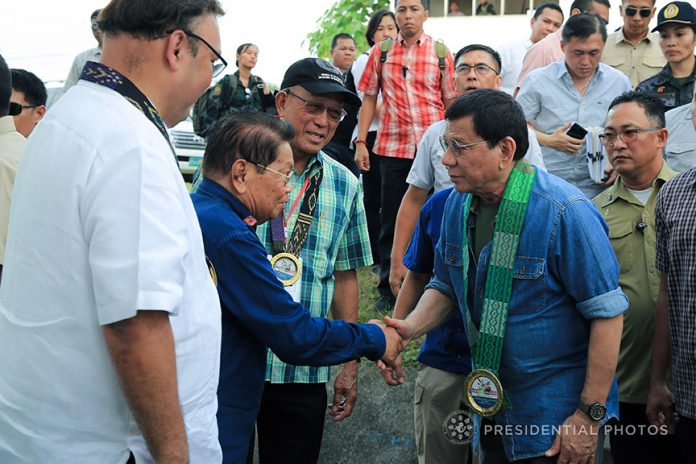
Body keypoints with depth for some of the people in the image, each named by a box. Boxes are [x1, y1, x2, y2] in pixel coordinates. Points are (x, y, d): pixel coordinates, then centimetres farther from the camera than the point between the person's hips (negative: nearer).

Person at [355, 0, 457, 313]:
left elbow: (451, 103, 4)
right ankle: (388, 289, 17)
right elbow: (368, 98, 8)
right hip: (393, 147, 1)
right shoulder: (381, 52, 7)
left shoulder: (440, 53, 4)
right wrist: (360, 142, 2)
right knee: (391, 220, 7)